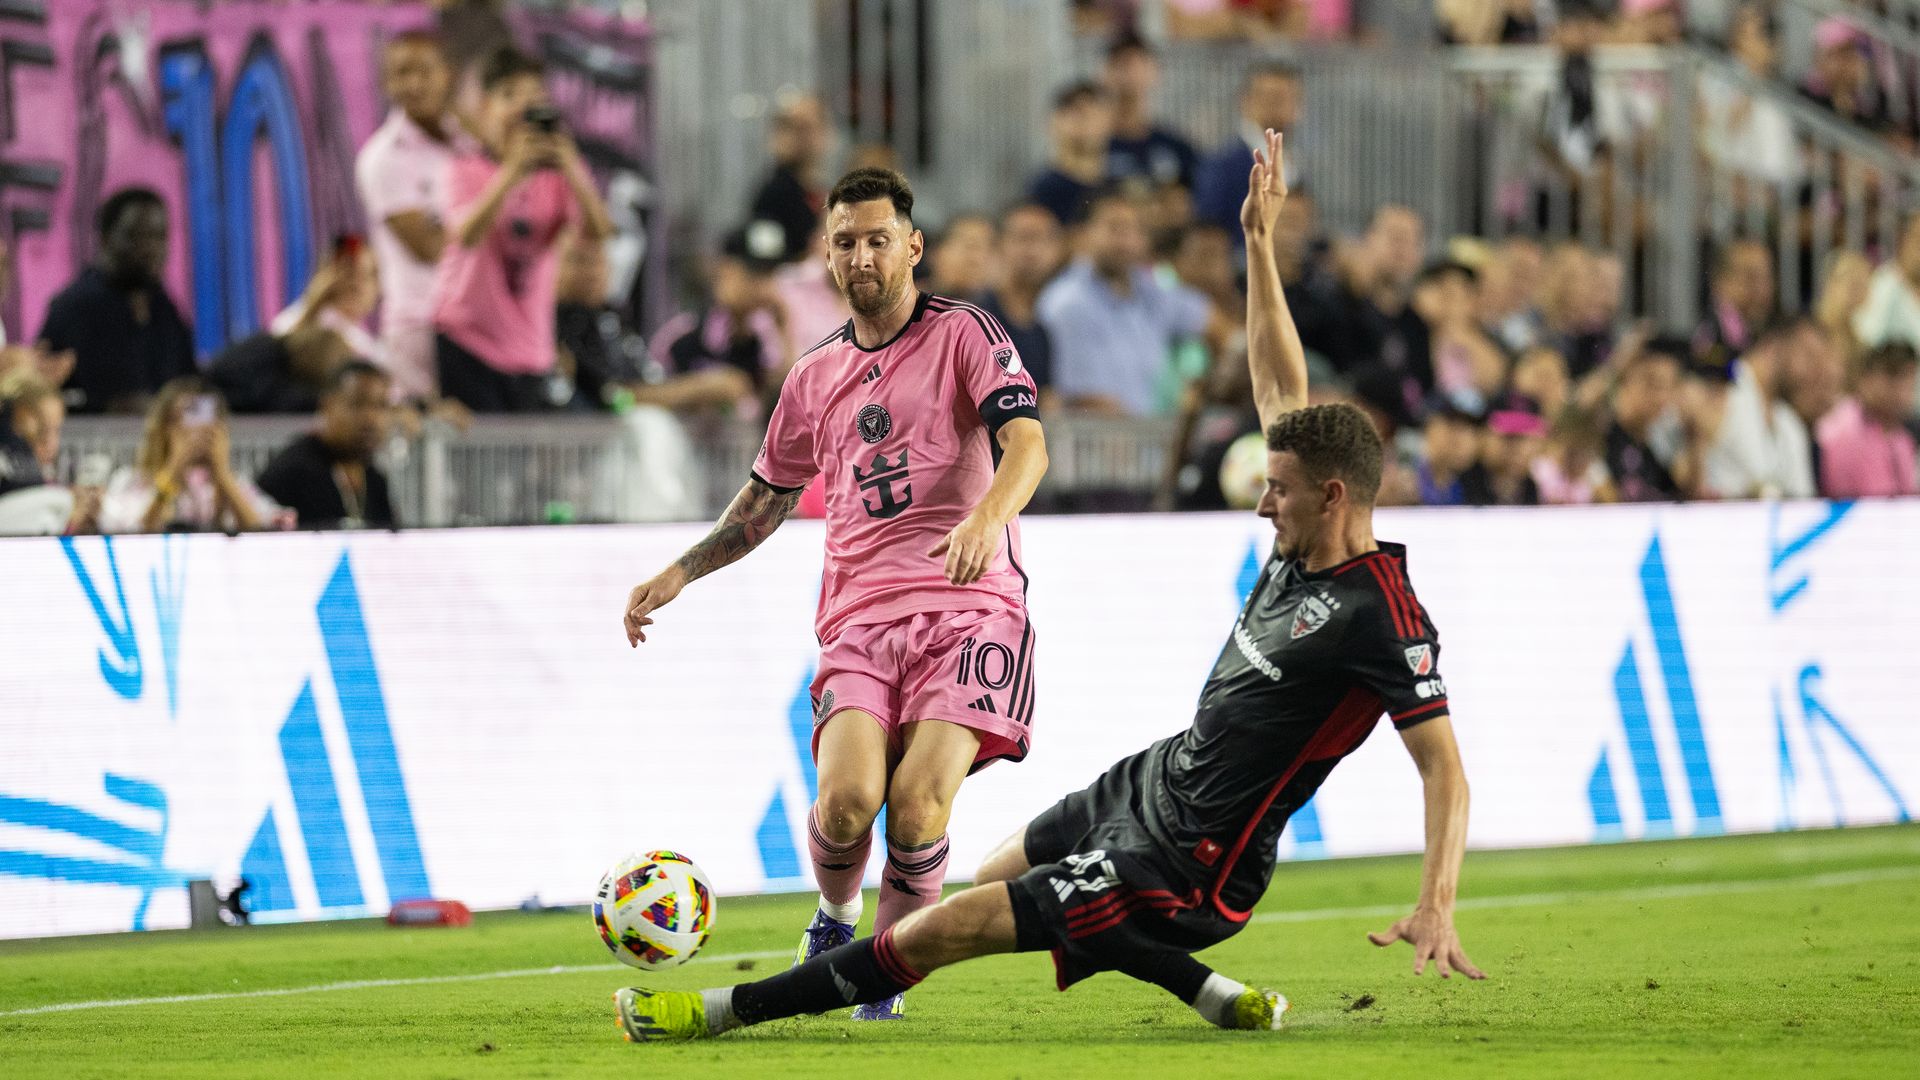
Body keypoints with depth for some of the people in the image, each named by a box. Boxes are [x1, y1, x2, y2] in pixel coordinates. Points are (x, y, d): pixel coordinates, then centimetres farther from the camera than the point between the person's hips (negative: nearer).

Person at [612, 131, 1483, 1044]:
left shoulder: (1381, 618, -23)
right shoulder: (1300, 554, 2)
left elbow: (1445, 769, -25)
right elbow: (1279, 386, 12)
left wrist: (1435, 908, -37)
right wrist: (1259, 242, 11)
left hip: (1185, 864, -10)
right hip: (1151, 780, 10)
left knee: (940, 931, -9)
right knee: (1006, 870, 35)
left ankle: (727, 1010, 1)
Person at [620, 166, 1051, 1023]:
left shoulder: (965, 334, 3)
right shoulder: (815, 378, 18)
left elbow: (1026, 441, -12)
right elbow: (767, 499, 32)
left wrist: (986, 518, -32)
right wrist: (677, 575, 23)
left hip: (970, 609, -3)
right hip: (860, 619, 3)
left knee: (918, 799, -22)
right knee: (848, 796, -21)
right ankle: (833, 922, 11)